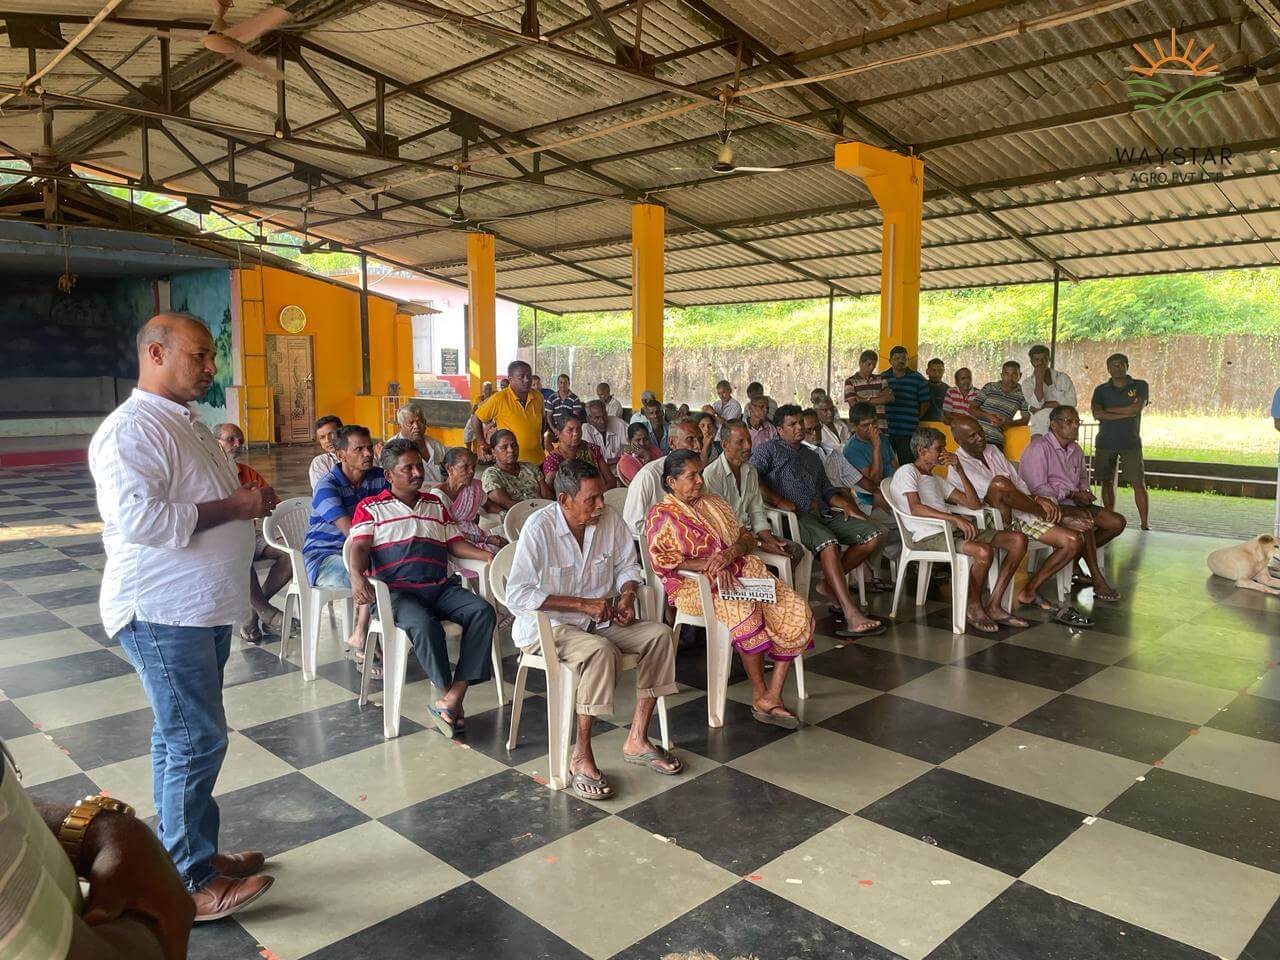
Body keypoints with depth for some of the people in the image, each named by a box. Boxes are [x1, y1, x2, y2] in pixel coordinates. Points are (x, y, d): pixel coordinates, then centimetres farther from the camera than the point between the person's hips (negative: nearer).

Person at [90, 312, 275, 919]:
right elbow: (138, 517, -29)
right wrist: (233, 506, -22)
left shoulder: (184, 421, 15)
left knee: (180, 738, 17)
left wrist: (247, 497, 7)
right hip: (163, 613, -10)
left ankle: (184, 853, 31)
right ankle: (192, 884, 9)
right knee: (197, 740, -4)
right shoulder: (130, 429, -17)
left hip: (201, 607, 10)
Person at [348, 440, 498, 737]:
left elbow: (455, 543, 18)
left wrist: (489, 555, 1)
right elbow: (359, 547, -4)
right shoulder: (370, 508, 10)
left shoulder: (435, 503, 23)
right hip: (396, 591, -4)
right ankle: (450, 696, -17)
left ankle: (451, 699, -26)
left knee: (483, 612, -23)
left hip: (441, 587, 5)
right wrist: (357, 576, -26)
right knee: (425, 625, -36)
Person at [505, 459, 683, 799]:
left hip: (598, 619, 7)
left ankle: (636, 740, -6)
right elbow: (517, 595, -23)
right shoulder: (539, 528, -19)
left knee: (659, 634, -13)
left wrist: (626, 596, -9)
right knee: (601, 651, -34)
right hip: (547, 624, -6)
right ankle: (581, 757, -21)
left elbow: (627, 566, 13)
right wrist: (582, 603, -24)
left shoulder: (609, 519, -2)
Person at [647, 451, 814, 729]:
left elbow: (746, 537, 16)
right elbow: (663, 562, -9)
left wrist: (728, 554, -8)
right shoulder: (661, 515, 4)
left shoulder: (713, 502, 21)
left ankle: (773, 695, -17)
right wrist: (710, 564, -17)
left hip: (740, 570, 6)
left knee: (793, 609, -18)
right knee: (744, 610, -36)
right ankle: (760, 697, -21)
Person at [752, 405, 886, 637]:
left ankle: (830, 585, 4)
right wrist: (778, 500, -17)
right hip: (794, 515, -8)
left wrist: (844, 503, 8)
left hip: (823, 513, 8)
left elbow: (826, 489, 30)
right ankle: (852, 616, -42)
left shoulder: (811, 456, 31)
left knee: (872, 536, -8)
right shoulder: (769, 450, 9)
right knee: (828, 543, -36)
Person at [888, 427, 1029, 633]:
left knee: (1018, 540, -4)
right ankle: (973, 607, -7)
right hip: (929, 536, -9)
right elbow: (915, 508, -19)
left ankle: (993, 606, -4)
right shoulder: (907, 472, 0)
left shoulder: (935, 479, 29)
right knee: (984, 552, -33)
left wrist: (959, 470, 12)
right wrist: (956, 518, -26)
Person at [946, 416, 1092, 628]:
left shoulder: (992, 450, 18)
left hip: (1022, 514, 7)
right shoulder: (956, 466, -7)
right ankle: (1046, 513, -12)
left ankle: (1029, 591, -1)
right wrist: (1037, 500, -19)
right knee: (999, 482, -38)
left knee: (1074, 541, -7)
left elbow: (1019, 485, 17)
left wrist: (1036, 500, -4)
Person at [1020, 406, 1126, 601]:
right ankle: (1097, 579, -25)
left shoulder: (1076, 450, 14)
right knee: (1085, 518, -34)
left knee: (1118, 522, -4)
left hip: (1073, 503, 9)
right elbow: (1037, 488, -20)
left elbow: (1083, 477, 28)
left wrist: (1084, 493, 3)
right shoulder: (1038, 448, -13)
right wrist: (1070, 494, -18)